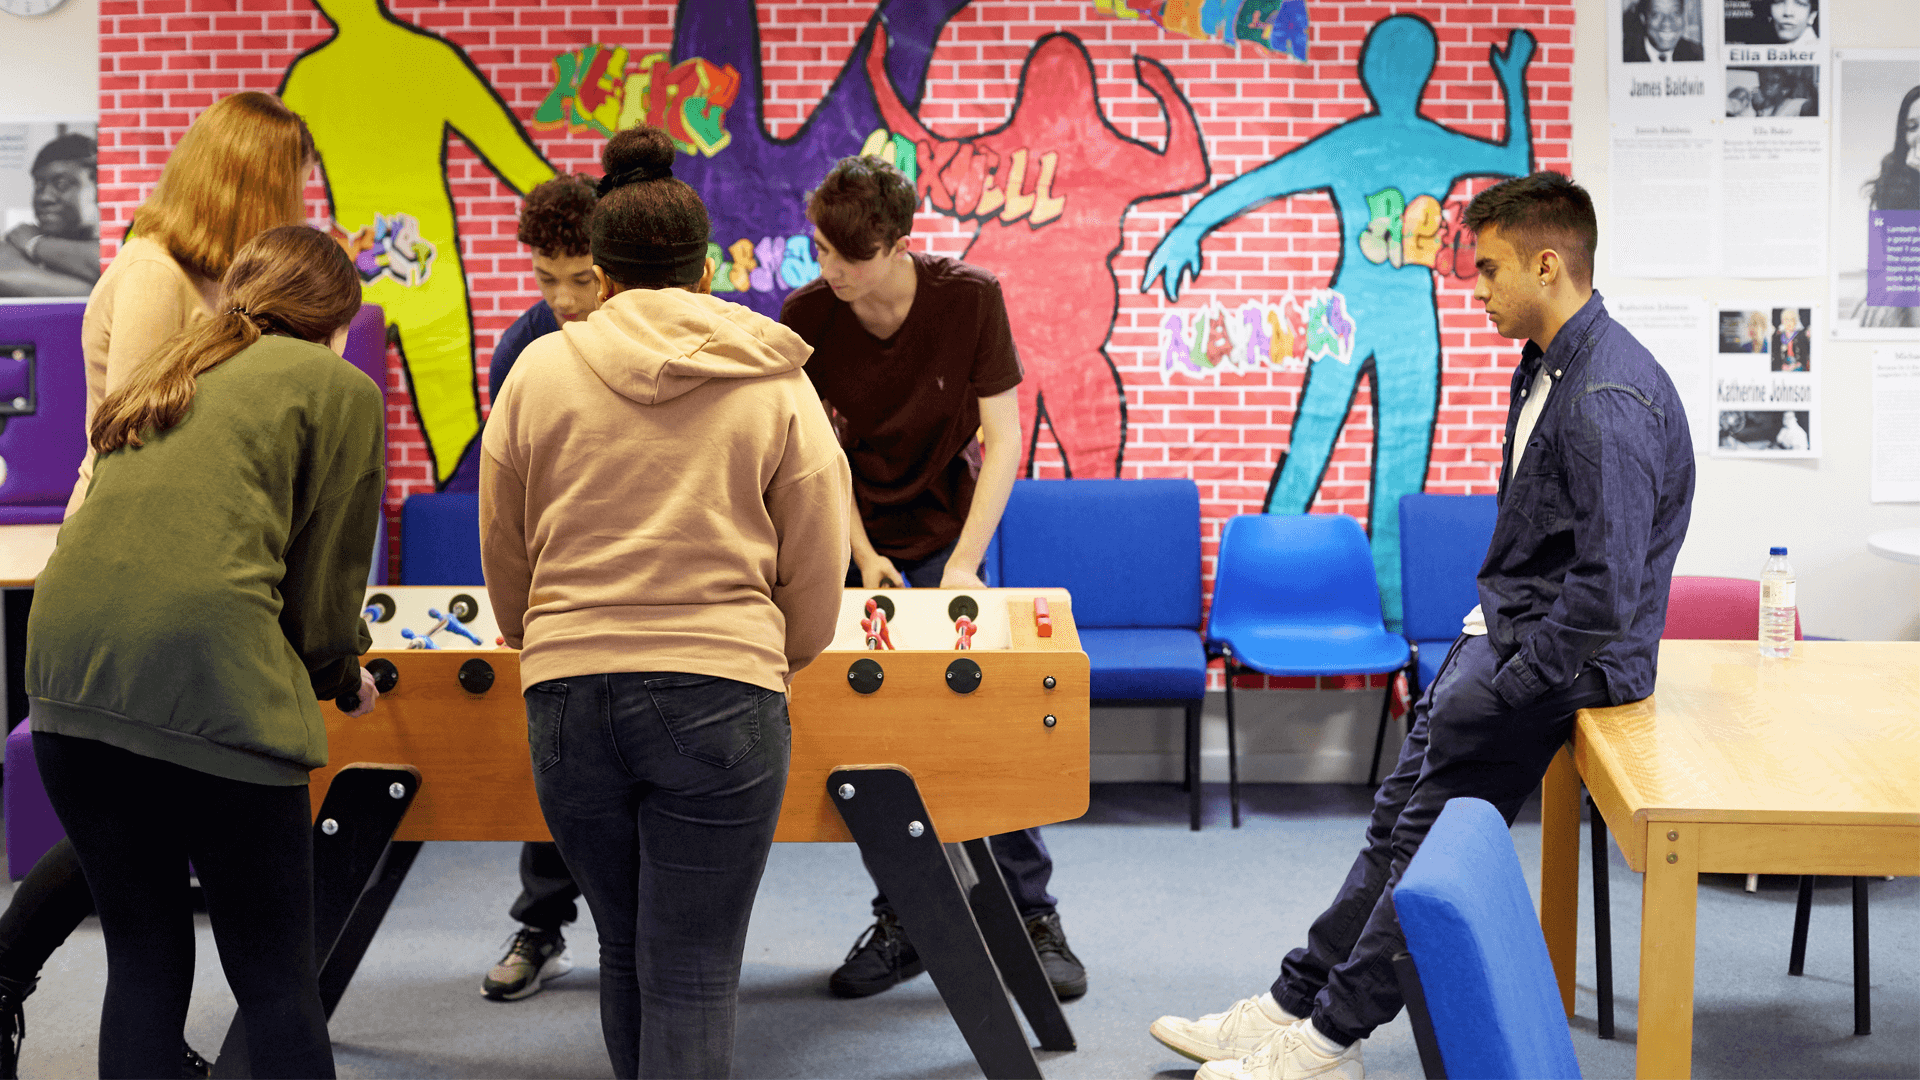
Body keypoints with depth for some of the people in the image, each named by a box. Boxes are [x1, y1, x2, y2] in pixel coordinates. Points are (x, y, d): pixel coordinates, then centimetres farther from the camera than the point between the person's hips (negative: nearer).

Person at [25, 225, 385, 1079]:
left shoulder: (161, 380, 27)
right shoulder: (338, 388, 9)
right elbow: (326, 572, 9)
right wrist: (343, 676, 28)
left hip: (67, 665, 6)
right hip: (210, 681, -6)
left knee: (143, 966, 14)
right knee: (276, 981, 3)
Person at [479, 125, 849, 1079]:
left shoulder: (539, 372, 5)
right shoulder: (777, 385, 3)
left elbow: (506, 573, 14)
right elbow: (816, 589, 5)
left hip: (569, 699, 2)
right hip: (725, 703, -2)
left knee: (627, 955, 19)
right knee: (694, 980, 1)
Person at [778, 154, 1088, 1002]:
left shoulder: (969, 298, -17)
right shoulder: (804, 315, -13)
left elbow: (1003, 439, -15)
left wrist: (964, 564, -22)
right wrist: (864, 556, -14)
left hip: (944, 531, -1)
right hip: (857, 537, 2)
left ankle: (1033, 916, 6)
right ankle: (901, 919, 14)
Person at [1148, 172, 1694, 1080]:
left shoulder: (1607, 401, -24)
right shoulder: (1547, 367, 10)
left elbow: (1607, 594, -27)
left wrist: (1506, 688, -20)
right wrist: (1482, 631, 11)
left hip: (1569, 655, -10)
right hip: (1510, 629, 10)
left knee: (1431, 838, -7)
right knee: (1400, 823, 9)